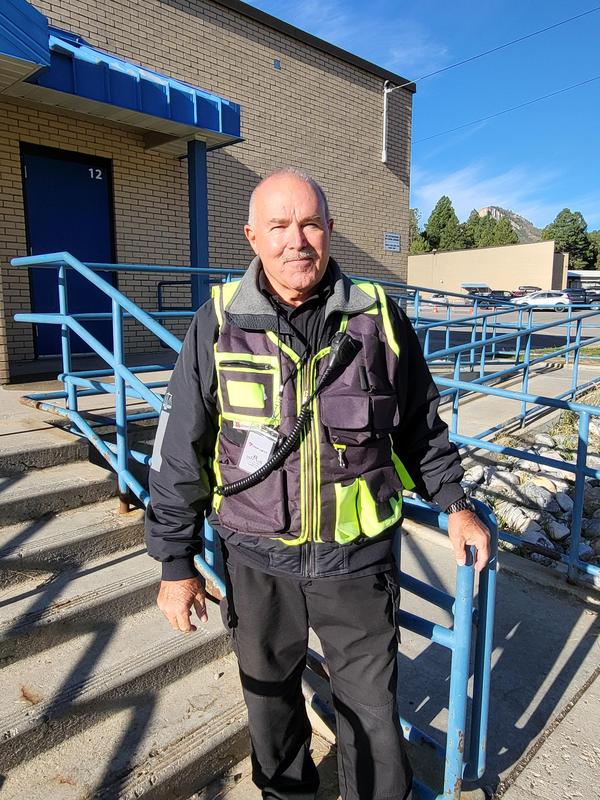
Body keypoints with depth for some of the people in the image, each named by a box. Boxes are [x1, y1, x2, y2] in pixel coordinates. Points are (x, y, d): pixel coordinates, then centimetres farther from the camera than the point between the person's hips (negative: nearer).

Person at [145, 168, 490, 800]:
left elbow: (421, 425, 8)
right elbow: (179, 452, -4)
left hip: (357, 557, 0)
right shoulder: (218, 324, -8)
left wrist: (453, 502, 6)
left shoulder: (378, 319, -6)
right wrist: (176, 562, -2)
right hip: (258, 561, 1)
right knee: (270, 698, 24)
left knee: (371, 705, 18)